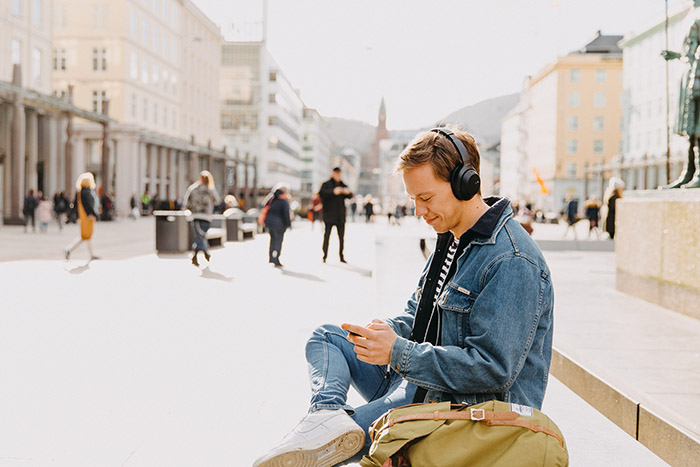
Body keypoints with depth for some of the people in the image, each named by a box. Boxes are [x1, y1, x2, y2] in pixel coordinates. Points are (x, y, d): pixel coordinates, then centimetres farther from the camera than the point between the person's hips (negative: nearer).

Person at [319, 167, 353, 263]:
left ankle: (341, 257, 14)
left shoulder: (343, 186, 14)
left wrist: (347, 192, -20)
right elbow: (321, 192, -16)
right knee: (326, 235, -4)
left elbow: (350, 196, 4)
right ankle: (324, 256, 1)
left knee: (341, 237, 6)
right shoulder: (326, 184, 2)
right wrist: (333, 192, -29)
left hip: (340, 217, 4)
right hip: (329, 216, -4)